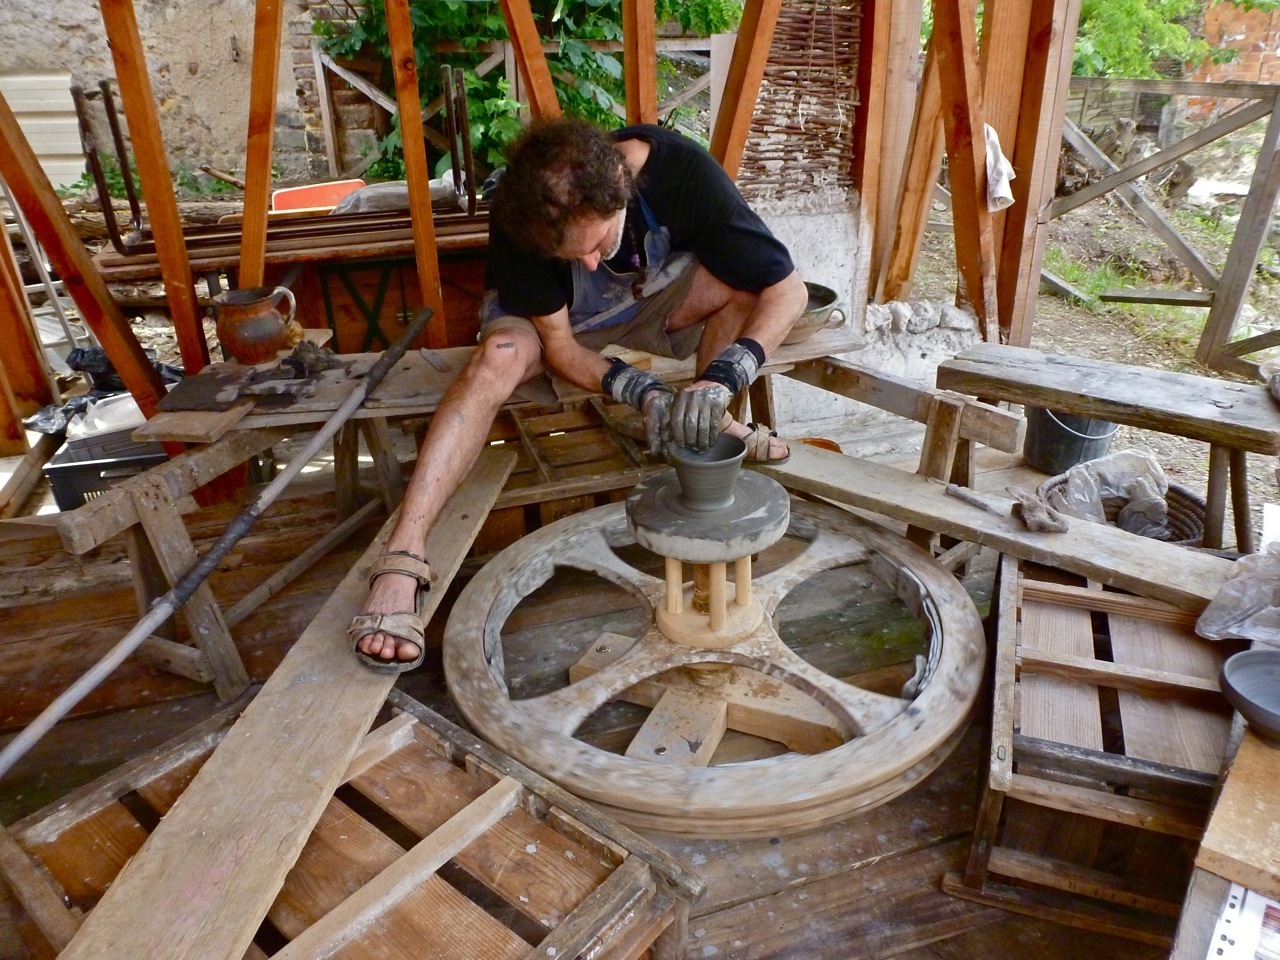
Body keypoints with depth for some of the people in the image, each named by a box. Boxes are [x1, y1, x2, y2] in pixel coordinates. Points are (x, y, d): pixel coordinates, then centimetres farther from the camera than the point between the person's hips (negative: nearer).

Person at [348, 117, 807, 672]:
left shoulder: (683, 171, -31)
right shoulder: (520, 216, -32)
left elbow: (788, 290, -29)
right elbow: (558, 345, -24)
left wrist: (722, 379, -43)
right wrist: (641, 391, -39)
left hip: (649, 298, 2)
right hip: (546, 316, -1)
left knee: (746, 274, -28)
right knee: (499, 357, -36)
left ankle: (708, 424, -9)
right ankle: (400, 559, -38)